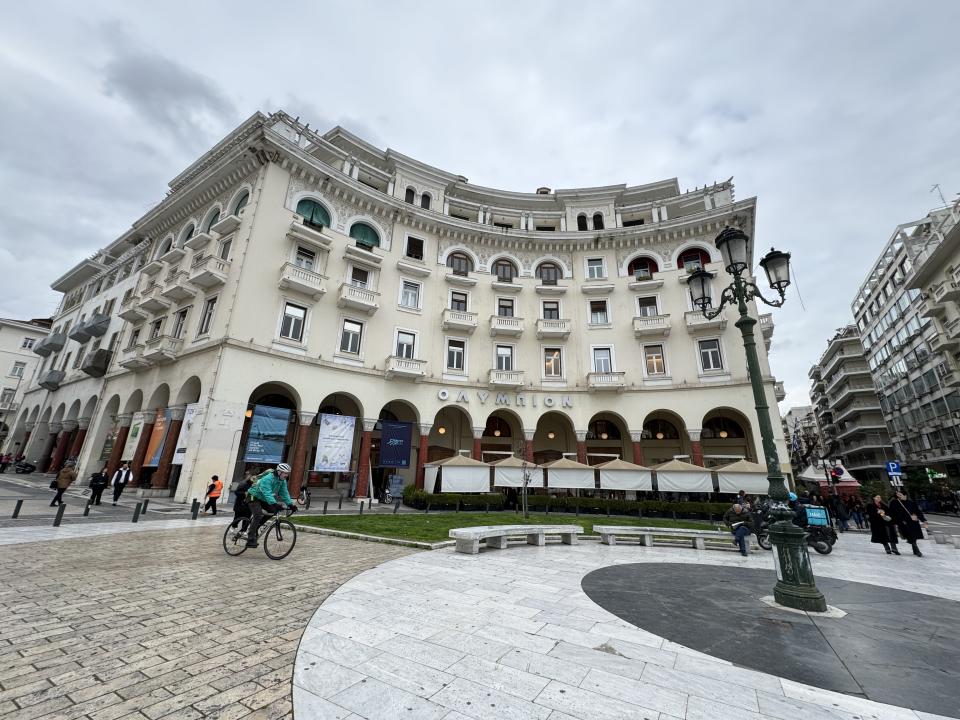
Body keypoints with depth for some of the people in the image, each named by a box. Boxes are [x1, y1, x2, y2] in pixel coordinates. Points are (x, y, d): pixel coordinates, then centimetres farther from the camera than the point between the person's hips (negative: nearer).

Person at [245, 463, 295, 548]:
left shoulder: (282, 481, -6)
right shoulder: (267, 479, -31)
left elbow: (284, 493, -7)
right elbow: (267, 493, -43)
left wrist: (290, 504, -18)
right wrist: (274, 504, -55)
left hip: (263, 499, 8)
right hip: (254, 497, -8)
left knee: (273, 510, -7)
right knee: (258, 515, -24)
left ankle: (255, 529, 8)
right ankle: (250, 540, -19)